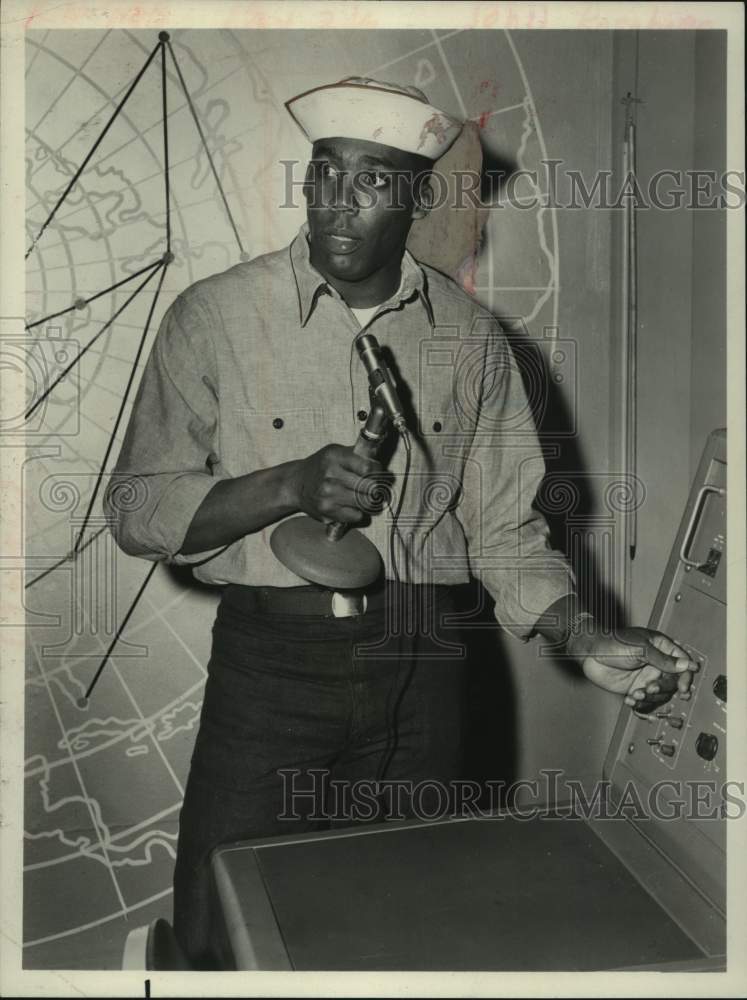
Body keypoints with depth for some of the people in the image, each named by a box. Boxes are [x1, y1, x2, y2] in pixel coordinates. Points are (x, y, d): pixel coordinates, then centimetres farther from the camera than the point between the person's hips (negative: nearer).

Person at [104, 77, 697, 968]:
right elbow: (136, 508, -6)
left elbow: (502, 525, 6)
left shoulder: (470, 338, 4)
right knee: (221, 935, 5)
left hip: (421, 668, 3)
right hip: (271, 662, -2)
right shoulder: (215, 317, -4)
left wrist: (587, 640, -8)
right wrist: (291, 485, -20)